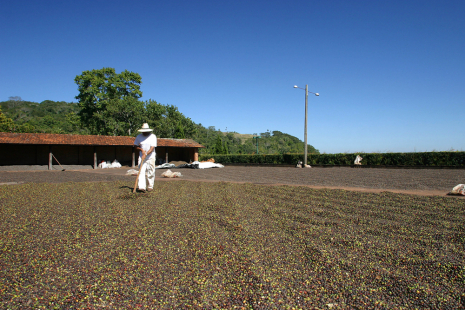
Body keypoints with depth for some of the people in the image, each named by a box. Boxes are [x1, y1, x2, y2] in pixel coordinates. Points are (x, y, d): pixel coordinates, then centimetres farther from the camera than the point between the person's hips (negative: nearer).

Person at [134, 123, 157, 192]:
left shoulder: (153, 136, -5)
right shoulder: (139, 136, 4)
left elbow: (152, 148, -14)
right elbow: (136, 146, 12)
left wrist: (146, 154, -25)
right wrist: (141, 149, -8)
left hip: (150, 157, -2)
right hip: (141, 157, 2)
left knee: (150, 172, 1)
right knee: (141, 171, -10)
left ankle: (150, 187, 14)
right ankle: (141, 187, -15)